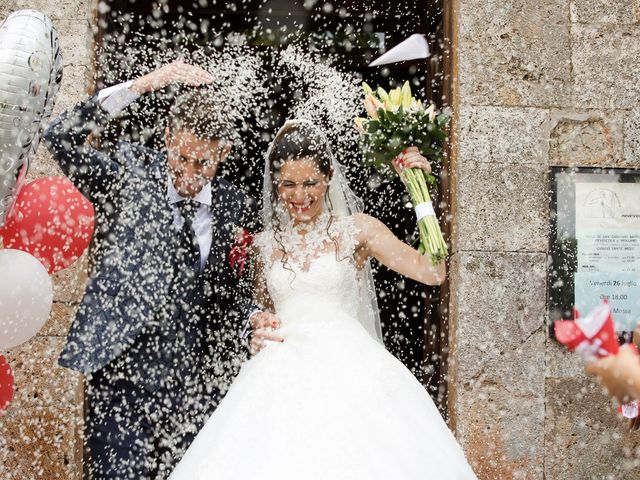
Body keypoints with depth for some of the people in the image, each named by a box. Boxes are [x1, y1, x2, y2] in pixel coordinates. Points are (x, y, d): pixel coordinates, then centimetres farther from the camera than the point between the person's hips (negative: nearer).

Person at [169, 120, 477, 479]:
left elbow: (433, 272, -8)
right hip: (284, 377, 3)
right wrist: (260, 326, 4)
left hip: (345, 367, -2)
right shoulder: (265, 242, 13)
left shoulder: (356, 229, 3)